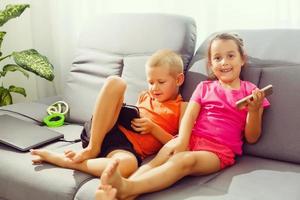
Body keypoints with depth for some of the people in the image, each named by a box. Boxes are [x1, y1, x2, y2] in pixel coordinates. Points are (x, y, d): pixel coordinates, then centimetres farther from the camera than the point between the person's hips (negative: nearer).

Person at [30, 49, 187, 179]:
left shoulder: (182, 107, 10)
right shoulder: (145, 96, 25)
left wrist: (153, 128, -9)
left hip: (128, 147, -4)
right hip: (109, 130, 4)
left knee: (128, 165, -45)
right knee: (115, 82, -18)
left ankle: (58, 159, -26)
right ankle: (92, 148, -18)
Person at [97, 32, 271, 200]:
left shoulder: (251, 92, 10)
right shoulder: (204, 87, 19)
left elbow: (252, 138, 7)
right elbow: (189, 116, 3)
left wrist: (254, 110, -11)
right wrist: (182, 141, -17)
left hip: (218, 151, -3)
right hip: (191, 139, 4)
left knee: (185, 160, -34)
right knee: (161, 158, -29)